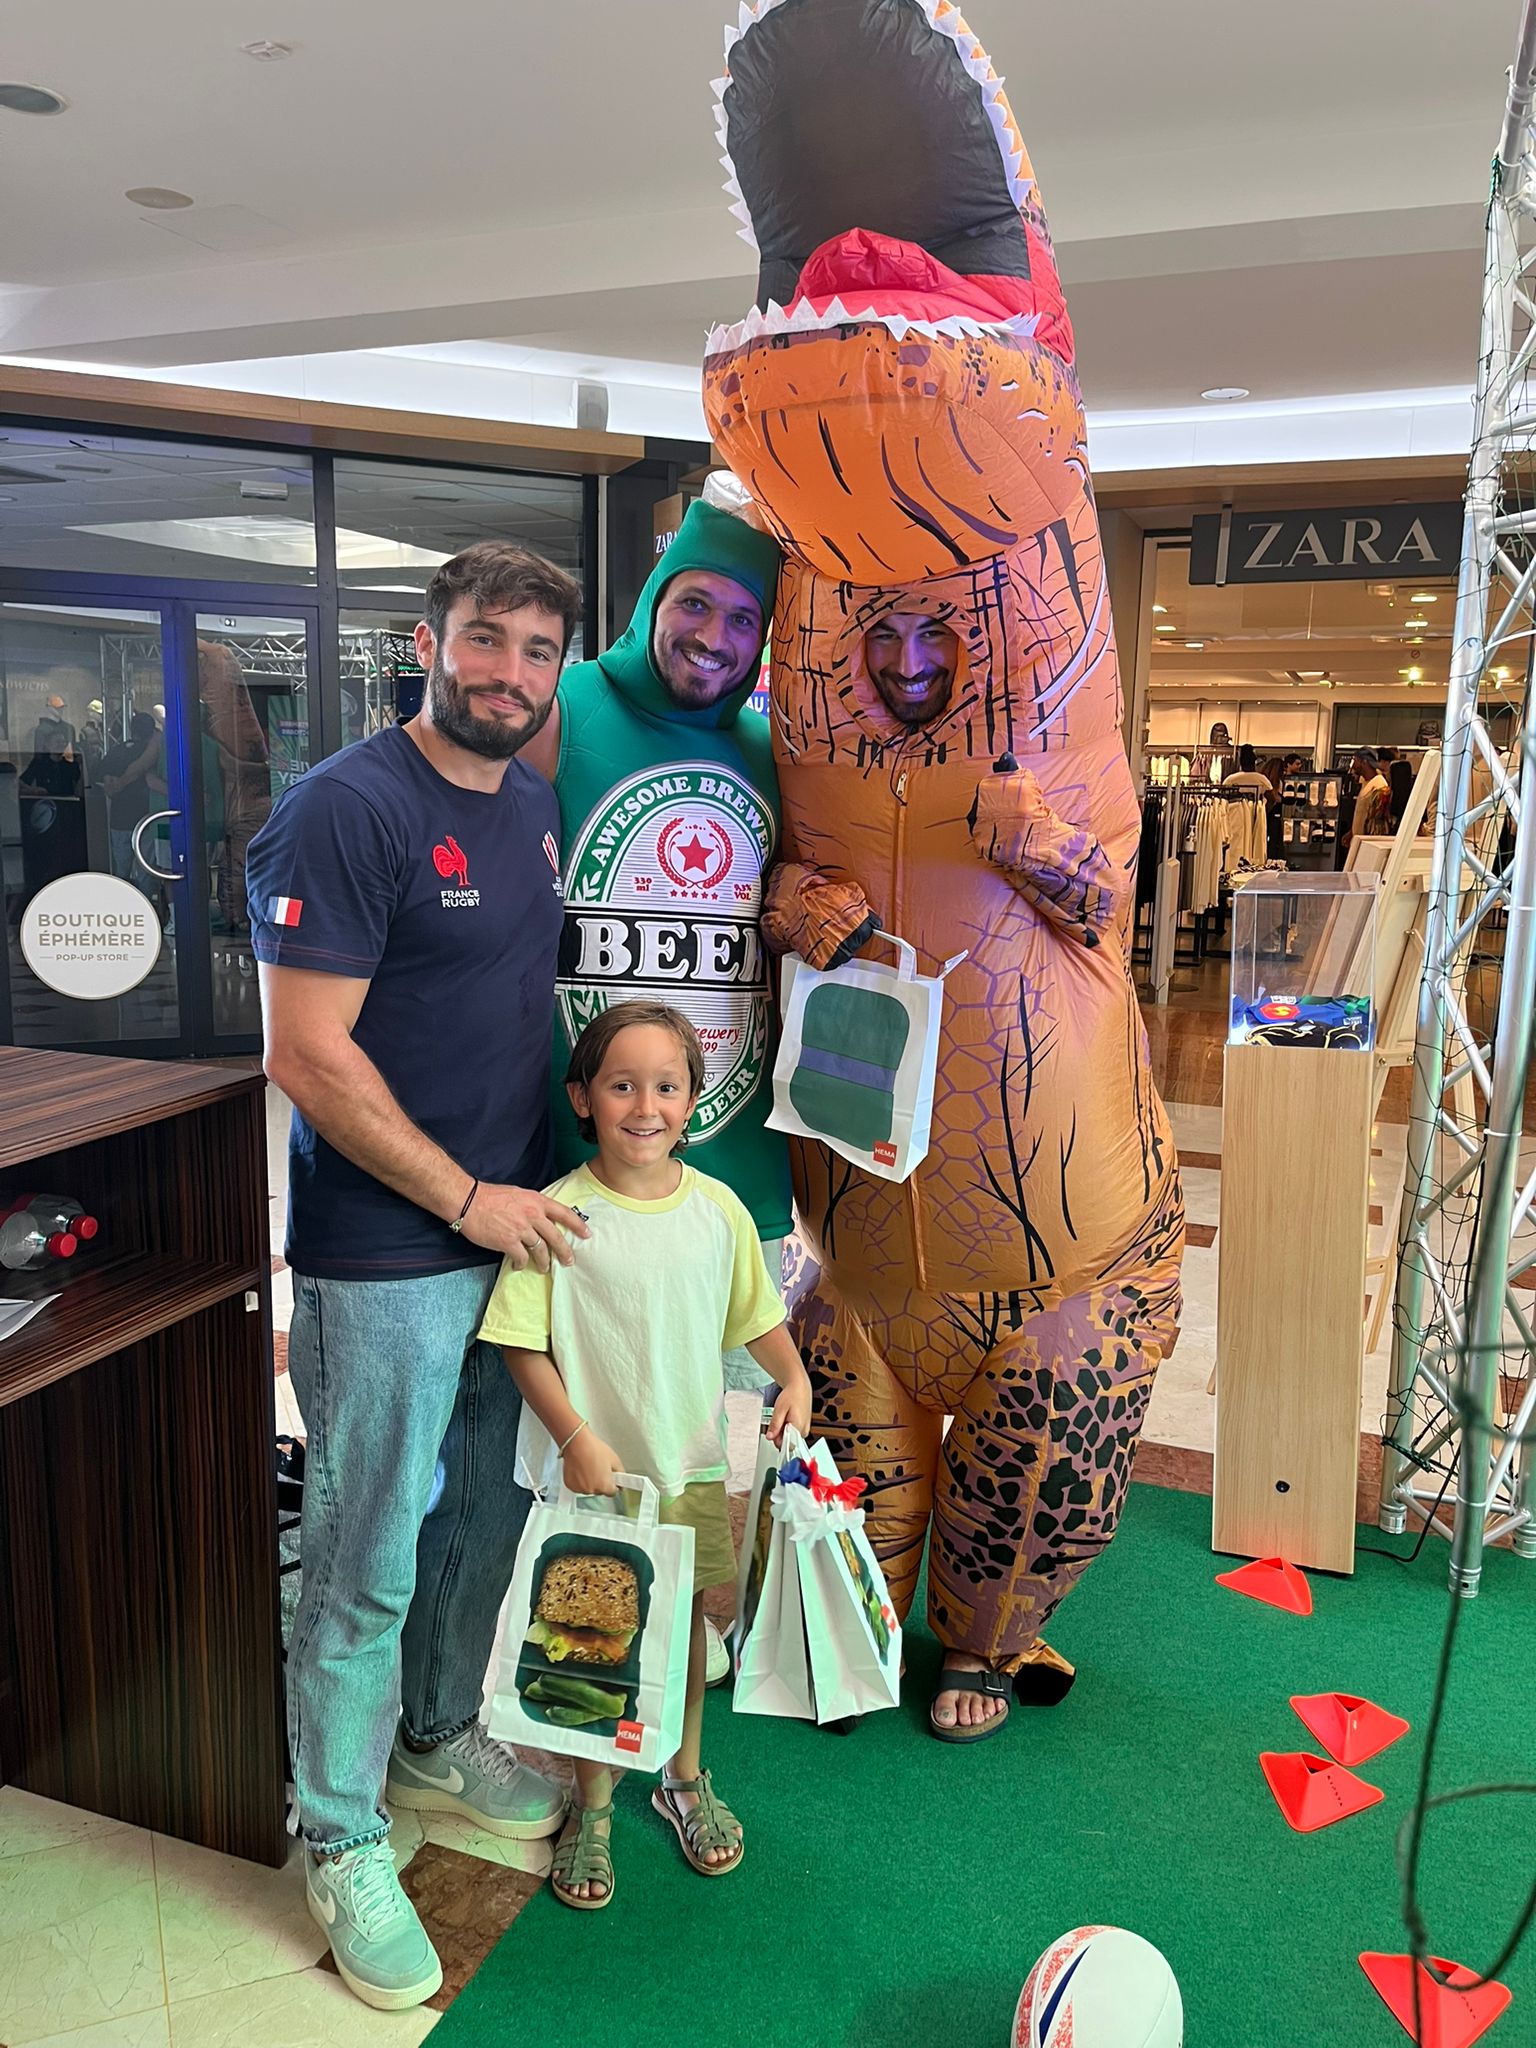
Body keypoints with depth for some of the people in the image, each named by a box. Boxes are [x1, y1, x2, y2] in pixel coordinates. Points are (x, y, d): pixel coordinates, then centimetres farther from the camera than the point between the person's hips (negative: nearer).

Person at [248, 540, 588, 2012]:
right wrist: (466, 1198, -15)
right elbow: (306, 1053, -19)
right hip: (385, 1258, -7)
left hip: (517, 1229, 8)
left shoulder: (535, 803, 9)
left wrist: (544, 1178, 12)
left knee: (484, 1517, 21)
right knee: (366, 1565, 6)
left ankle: (438, 1743, 44)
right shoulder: (344, 811, -15)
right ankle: (341, 1839, 28)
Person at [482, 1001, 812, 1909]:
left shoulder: (718, 1208, -4)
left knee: (685, 1624, 19)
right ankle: (593, 1805, 34)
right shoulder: (560, 1213, -15)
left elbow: (757, 1313, 8)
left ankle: (686, 1776, 44)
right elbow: (523, 1343, -11)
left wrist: (794, 1374, -8)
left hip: (695, 1464, 3)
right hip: (597, 1469, -3)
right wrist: (575, 1437, -18)